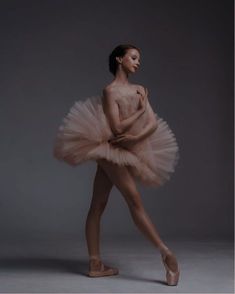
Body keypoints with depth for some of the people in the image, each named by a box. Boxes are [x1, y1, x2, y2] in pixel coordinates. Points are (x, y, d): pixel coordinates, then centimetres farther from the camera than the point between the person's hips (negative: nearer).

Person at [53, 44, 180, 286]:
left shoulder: (140, 90, 13)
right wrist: (141, 110, -7)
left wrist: (136, 137, -14)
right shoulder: (110, 90, -7)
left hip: (125, 152, 7)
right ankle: (166, 253, -7)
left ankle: (95, 264, 10)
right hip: (111, 150, -7)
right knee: (135, 201, -9)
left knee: (97, 207, 8)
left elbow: (154, 123, 3)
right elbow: (117, 128, -16)